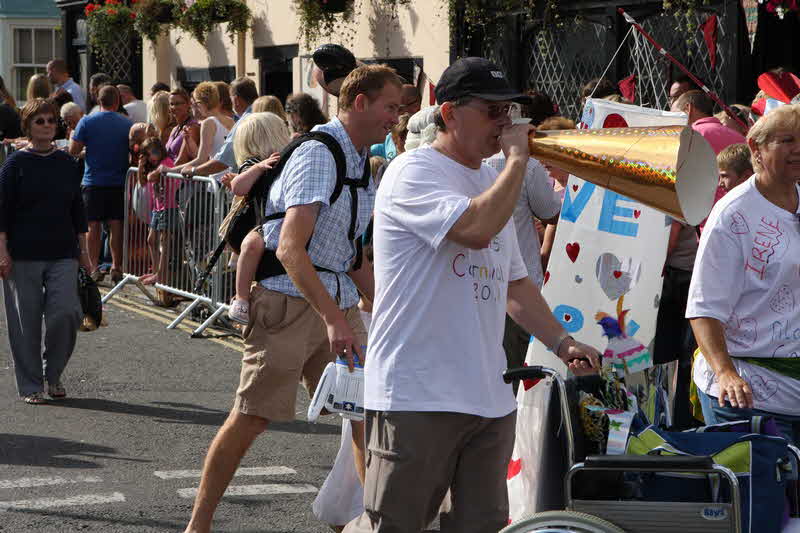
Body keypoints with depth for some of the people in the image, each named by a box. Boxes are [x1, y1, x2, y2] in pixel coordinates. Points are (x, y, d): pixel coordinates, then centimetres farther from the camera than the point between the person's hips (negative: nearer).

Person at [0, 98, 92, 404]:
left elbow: (77, 211, 15)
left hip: (62, 253, 3)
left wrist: (83, 251, 12)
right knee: (27, 319, 0)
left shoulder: (67, 164, 9)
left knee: (65, 312, -10)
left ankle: (53, 374, 13)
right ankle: (31, 385, 12)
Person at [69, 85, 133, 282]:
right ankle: (116, 267, 7)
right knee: (116, 225, 7)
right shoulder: (127, 124, -1)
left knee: (94, 225, 4)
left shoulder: (87, 122, -5)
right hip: (119, 181, 1)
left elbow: (73, 150, -4)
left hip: (93, 181, -1)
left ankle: (94, 268, 2)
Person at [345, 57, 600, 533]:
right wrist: (518, 158, -14)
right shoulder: (414, 172, -8)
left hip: (490, 399, 8)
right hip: (418, 396, -8)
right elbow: (476, 228, -26)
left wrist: (561, 342, 11)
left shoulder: (491, 181, 19)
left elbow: (514, 283, 25)